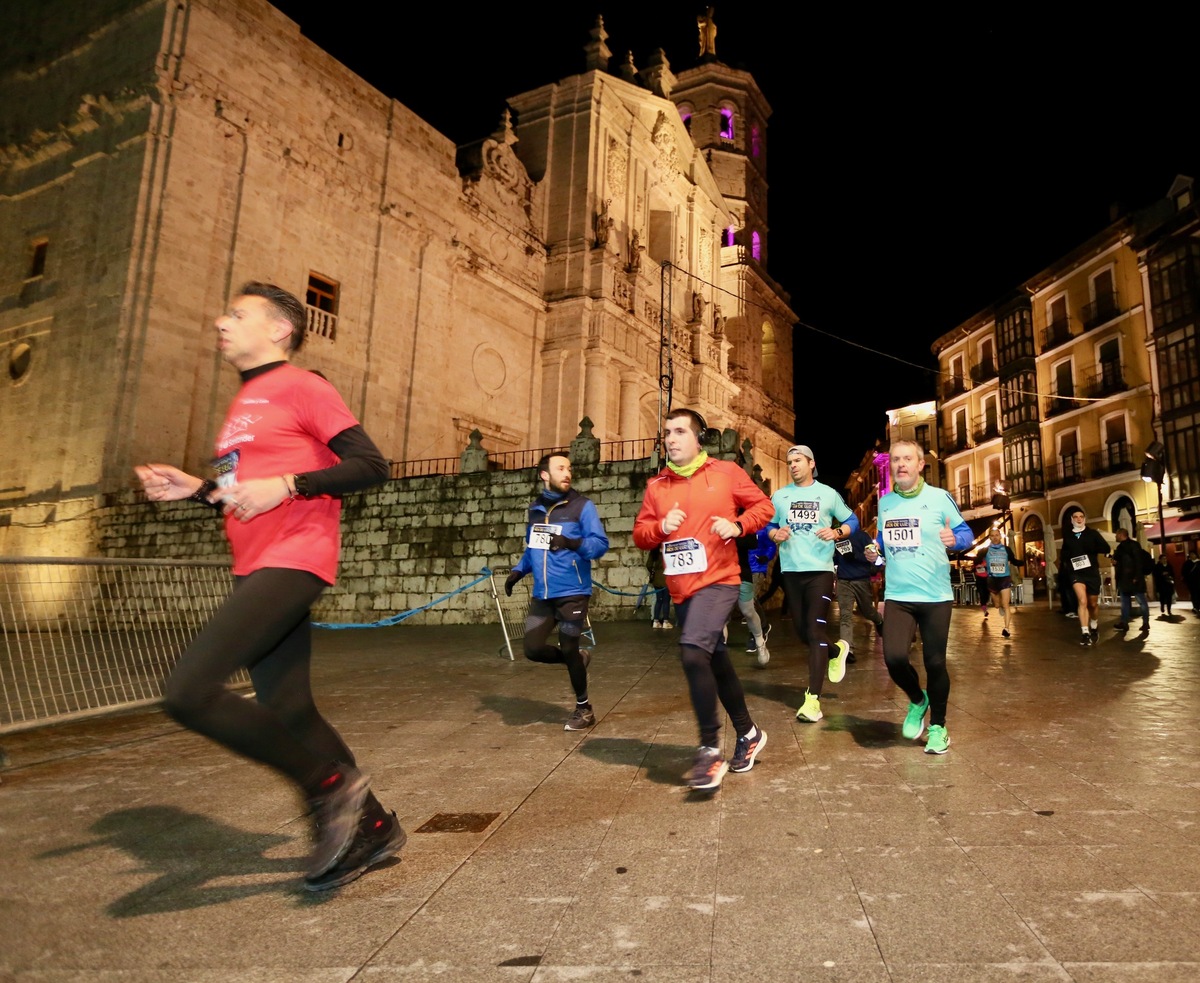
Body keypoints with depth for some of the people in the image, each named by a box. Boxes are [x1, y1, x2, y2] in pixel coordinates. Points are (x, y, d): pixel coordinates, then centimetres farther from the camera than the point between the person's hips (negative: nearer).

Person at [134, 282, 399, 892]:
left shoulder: (300, 387, -5)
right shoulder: (245, 403, 22)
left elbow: (370, 465, -13)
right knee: (287, 712, 9)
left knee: (189, 691, -18)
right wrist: (194, 490, 13)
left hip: (291, 562, -9)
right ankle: (370, 828, 23)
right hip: (256, 569, 9)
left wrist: (284, 485, -20)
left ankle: (333, 783, -5)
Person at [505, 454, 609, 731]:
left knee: (568, 649, 1)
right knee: (533, 649, 0)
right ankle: (577, 659, 30)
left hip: (572, 592, -5)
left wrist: (574, 543, -29)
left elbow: (601, 543, -12)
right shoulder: (535, 508, 12)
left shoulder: (582, 506, -5)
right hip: (542, 594, 5)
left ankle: (584, 709, 23)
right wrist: (518, 571, 9)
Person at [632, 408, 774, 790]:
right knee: (716, 662, 16)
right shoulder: (656, 486, 6)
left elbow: (763, 506, 5)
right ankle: (748, 734, 36)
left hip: (719, 581, -5)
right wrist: (660, 527, -13)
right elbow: (640, 534, 7)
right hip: (680, 589, 5)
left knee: (693, 653, -23)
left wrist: (737, 525, -12)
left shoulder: (726, 472, -2)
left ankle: (710, 751, -8)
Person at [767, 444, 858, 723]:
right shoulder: (779, 496, 9)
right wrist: (775, 535, -8)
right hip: (791, 571, 4)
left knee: (816, 629, -12)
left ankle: (813, 698, -10)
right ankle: (837, 649, 43)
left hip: (820, 569, -3)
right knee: (802, 631, 10)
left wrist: (836, 532, -10)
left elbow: (852, 520, 11)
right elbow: (768, 526, 15)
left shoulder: (828, 494, 4)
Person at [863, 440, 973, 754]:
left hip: (936, 596, -2)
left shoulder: (939, 497, -4)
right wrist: (875, 550, 1)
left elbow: (966, 533, 0)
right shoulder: (884, 502, 8)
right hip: (897, 596, 3)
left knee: (935, 663, 4)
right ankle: (917, 701, 21)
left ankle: (937, 726, 27)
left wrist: (954, 539, -22)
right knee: (894, 658, -12)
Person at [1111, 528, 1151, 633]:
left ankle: (1146, 623, 5)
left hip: (1134, 579, -9)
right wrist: (1115, 562, 5)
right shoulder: (1120, 547, 16)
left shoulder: (1133, 544, -8)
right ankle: (1124, 623, 11)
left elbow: (1138, 560, -17)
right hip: (1124, 579, 9)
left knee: (1141, 601, -1)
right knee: (1125, 601, 8)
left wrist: (1137, 576, -23)